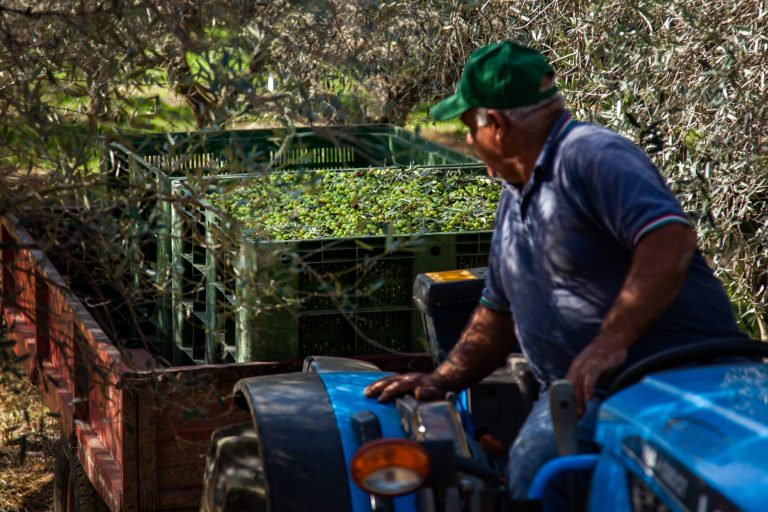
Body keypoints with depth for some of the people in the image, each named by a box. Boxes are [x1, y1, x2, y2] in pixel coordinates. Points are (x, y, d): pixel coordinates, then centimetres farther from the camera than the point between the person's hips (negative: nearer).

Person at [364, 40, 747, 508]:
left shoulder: (592, 157, -9)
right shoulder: (515, 199, 22)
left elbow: (671, 239, -25)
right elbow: (498, 312, 29)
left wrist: (610, 342, -30)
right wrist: (443, 380, 15)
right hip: (581, 393, 8)